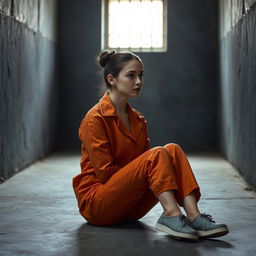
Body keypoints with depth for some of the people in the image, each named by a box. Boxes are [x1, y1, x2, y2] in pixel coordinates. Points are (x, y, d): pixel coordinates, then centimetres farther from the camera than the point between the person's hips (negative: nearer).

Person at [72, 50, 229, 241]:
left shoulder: (138, 120, 12)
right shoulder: (95, 119, -12)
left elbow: (145, 162, 11)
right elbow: (105, 171, -15)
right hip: (96, 202, -7)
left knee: (172, 150, -14)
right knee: (157, 154, -25)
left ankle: (193, 216, -29)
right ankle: (171, 215, -36)